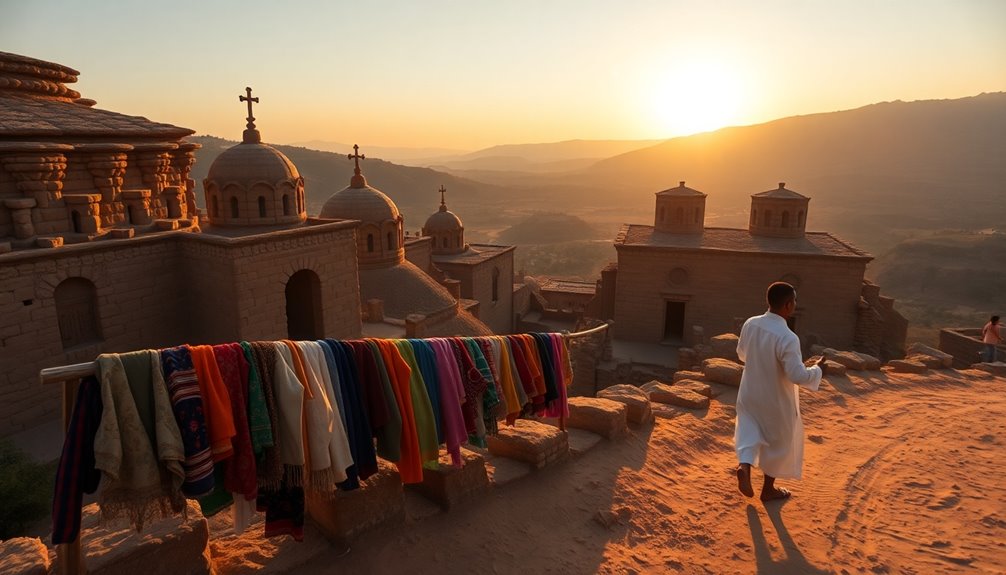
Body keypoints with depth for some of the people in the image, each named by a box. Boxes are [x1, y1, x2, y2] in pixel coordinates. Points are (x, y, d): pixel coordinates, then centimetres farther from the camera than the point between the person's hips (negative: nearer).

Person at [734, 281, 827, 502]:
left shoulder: (751, 324, -9)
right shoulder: (787, 338, -29)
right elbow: (798, 376, -27)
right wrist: (817, 370, -9)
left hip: (750, 395, 5)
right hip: (775, 401, -4)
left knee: (750, 432, 19)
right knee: (779, 441, 17)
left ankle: (744, 465, -8)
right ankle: (768, 489, 32)